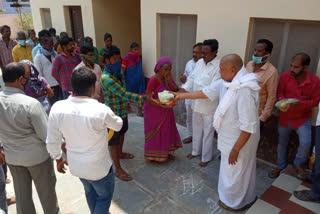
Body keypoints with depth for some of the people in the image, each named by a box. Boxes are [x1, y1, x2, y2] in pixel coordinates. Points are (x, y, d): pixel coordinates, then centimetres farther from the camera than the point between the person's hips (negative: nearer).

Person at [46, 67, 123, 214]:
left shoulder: (57, 108, -18)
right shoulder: (101, 110, -30)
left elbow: (52, 141, -6)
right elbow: (118, 126, -7)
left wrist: (58, 158, 12)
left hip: (75, 165, 5)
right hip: (99, 167, -5)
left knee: (90, 192, 32)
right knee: (105, 196, 24)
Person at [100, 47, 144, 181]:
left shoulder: (119, 71, 0)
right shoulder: (106, 78, -28)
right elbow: (123, 94, -34)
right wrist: (143, 98, -38)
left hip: (123, 111, 9)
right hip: (114, 113, -9)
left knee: (122, 133, 28)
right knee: (114, 141, 5)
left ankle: (120, 153, 53)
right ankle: (118, 169, 19)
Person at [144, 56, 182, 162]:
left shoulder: (168, 77, -2)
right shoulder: (154, 80, -22)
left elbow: (176, 91, -6)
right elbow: (148, 98, -24)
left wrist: (169, 81, -21)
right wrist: (162, 105, -34)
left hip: (167, 111, 7)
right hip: (155, 111, -7)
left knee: (167, 130, 18)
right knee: (156, 132, 9)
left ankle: (166, 151, 37)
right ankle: (155, 155, 28)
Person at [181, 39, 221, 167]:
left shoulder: (219, 66, -20)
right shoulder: (199, 62, 2)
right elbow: (192, 79, 4)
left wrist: (195, 94, -30)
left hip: (209, 106, -6)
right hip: (196, 104, 6)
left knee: (208, 132, 11)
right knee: (196, 129, 21)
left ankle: (206, 157, 29)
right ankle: (196, 151, 42)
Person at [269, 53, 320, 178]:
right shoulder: (285, 76, -12)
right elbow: (279, 93, -2)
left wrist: (300, 103, -26)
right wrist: (283, 101, -24)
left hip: (302, 117, -1)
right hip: (285, 116, 2)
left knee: (306, 143, -13)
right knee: (282, 142, 14)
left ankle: (298, 164, 19)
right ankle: (281, 166, 36)